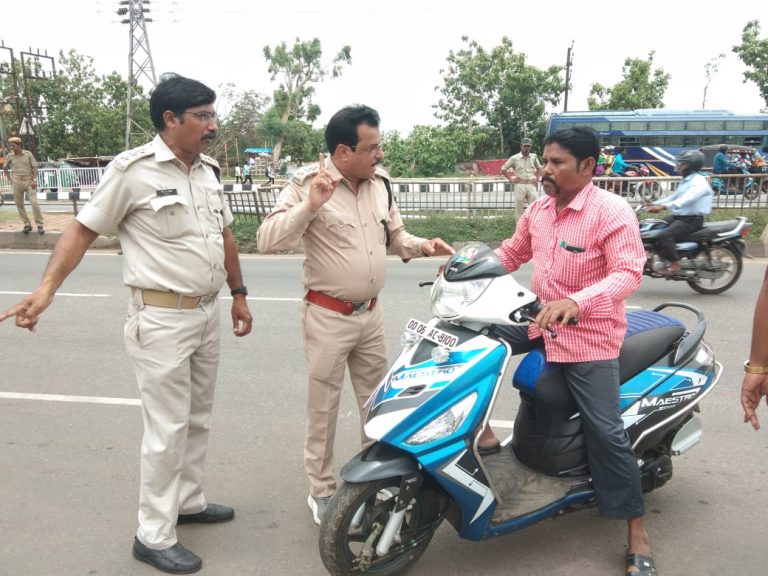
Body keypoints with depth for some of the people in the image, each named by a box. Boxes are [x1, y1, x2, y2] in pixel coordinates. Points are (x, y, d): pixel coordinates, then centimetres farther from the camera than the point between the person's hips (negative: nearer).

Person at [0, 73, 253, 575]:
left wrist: (239, 295, 18)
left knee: (198, 419, 18)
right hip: (162, 319, -7)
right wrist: (47, 288, -21)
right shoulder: (134, 170, -13)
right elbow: (84, 230, -10)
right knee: (168, 429, -1)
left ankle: (188, 501, 36)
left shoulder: (208, 170, 8)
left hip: (208, 313, 7)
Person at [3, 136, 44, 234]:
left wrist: (34, 180, -11)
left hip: (29, 181, -2)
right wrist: (10, 180, 10)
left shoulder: (28, 154, 0)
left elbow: (34, 168, 0)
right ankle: (27, 224, 13)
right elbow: (5, 169, 18)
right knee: (19, 204, 3)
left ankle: (39, 225, -8)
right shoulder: (10, 156, 5)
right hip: (17, 182, 3)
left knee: (34, 202, -12)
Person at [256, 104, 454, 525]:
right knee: (323, 408, 7)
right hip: (327, 317, -6)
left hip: (371, 313, 6)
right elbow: (267, 241, -24)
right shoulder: (309, 184, -15)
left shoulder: (380, 183, 4)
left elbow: (395, 236, 16)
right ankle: (321, 490, 24)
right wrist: (310, 205, -35)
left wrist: (422, 246, -4)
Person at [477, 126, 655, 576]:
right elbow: (512, 253, 17)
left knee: (606, 433, -8)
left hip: (590, 336, -7)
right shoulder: (539, 210, 6)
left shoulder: (613, 211, -17)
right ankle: (482, 431, 12)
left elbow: (629, 273, -25)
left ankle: (638, 536, 8)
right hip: (541, 323, 7)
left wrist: (576, 302, -41)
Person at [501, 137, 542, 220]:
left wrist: (537, 178, 10)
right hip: (519, 186, -2)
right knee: (519, 209, 4)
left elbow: (539, 168, 24)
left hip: (531, 185, 3)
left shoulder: (534, 157, 7)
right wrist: (511, 179, -2)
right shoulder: (514, 158, -2)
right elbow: (503, 169, 4)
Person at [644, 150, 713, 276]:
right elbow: (674, 197, 22)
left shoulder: (699, 182, -17)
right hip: (679, 216, 11)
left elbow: (686, 199, -33)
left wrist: (663, 207, -44)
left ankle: (675, 265, -18)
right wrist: (655, 203, 9)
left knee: (664, 236, -29)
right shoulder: (686, 180, 17)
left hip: (692, 220, -11)